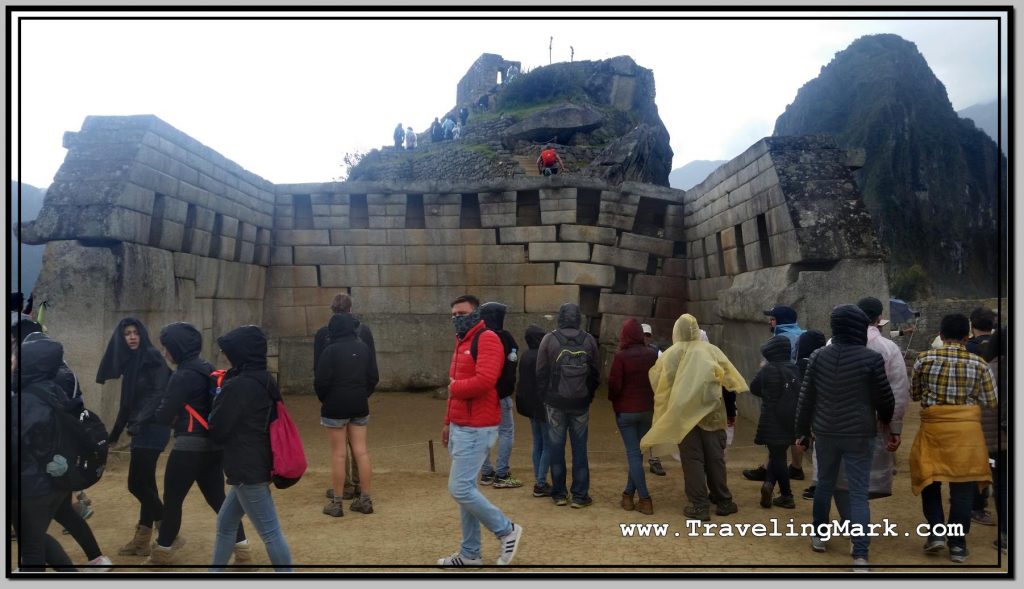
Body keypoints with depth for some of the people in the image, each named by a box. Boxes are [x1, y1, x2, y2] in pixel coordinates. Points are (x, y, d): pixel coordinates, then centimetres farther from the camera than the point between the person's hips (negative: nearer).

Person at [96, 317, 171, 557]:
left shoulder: (153, 357, -9)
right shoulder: (130, 362, 14)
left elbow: (160, 393, -18)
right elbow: (127, 400, 20)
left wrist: (139, 421, -26)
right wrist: (115, 433, 22)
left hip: (152, 427, -8)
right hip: (142, 428, 8)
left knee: (137, 482, -6)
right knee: (145, 482, 10)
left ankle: (144, 537, 5)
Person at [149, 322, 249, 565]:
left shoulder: (184, 375, -15)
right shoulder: (207, 369, 11)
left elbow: (164, 415, -13)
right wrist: (178, 415, 7)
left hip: (191, 446, -8)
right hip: (213, 444, 8)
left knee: (172, 499, 8)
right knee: (217, 498, 12)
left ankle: (163, 551, 22)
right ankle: (242, 548, 10)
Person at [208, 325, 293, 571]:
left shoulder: (239, 386, -21)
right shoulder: (265, 381, 7)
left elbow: (217, 431, -12)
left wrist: (218, 396, 4)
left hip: (247, 469, -10)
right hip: (258, 464, 10)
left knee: (270, 532, -1)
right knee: (226, 522, 21)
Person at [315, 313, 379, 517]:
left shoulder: (331, 351, -13)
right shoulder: (365, 348, 2)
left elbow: (321, 382, -12)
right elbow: (373, 377, 5)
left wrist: (324, 399, 6)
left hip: (335, 406, -4)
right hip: (360, 406, 4)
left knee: (338, 454, 2)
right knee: (361, 451, 8)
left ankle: (337, 502, 8)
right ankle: (365, 499, 12)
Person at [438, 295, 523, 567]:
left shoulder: (487, 339, -14)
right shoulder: (462, 342, 17)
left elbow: (484, 380, -28)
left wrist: (455, 387, -11)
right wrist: (448, 422, 19)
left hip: (476, 429, -10)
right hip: (460, 427, 10)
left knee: (460, 489, -10)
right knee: (466, 489, 12)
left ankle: (506, 530, 7)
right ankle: (470, 553, 21)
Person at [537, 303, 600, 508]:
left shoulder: (549, 340, -6)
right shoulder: (589, 340, -1)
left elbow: (541, 374, -3)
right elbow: (595, 374, 2)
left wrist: (545, 398, 8)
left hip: (555, 402, -1)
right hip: (581, 403, 1)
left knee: (557, 448, 8)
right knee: (579, 448, 7)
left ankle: (559, 494, 13)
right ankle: (580, 495, 9)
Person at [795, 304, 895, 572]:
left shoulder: (819, 356, -2)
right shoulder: (871, 358, -11)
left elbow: (806, 397, 1)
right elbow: (885, 398, -2)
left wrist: (802, 430, 12)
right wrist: (884, 418, 20)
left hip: (825, 433, 3)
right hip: (859, 435, -3)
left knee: (824, 484, 19)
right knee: (859, 493, 1)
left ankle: (819, 536, 32)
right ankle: (860, 555, -3)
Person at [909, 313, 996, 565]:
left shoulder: (925, 359, -3)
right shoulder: (978, 364, -3)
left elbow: (914, 394, 8)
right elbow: (990, 401, 5)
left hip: (933, 427, 0)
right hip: (966, 430, 0)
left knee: (929, 480, 15)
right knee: (963, 485, 6)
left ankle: (937, 532, 6)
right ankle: (958, 543, 9)